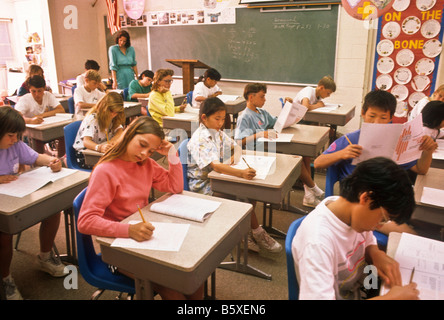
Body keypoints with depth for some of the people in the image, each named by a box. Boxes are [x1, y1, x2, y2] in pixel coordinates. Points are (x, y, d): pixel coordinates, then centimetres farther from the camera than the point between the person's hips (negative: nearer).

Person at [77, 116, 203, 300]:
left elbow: (175, 187, 12)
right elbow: (85, 222, -23)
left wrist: (172, 155, -3)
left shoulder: (146, 164, 4)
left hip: (143, 236, 6)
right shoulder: (105, 171, -17)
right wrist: (129, 230, -36)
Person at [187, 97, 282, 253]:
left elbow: (236, 147, 15)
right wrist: (241, 173, -46)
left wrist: (232, 159, -7)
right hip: (203, 185, -8)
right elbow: (216, 166, -34)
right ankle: (258, 233, -3)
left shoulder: (218, 132, 8)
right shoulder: (199, 140, -21)